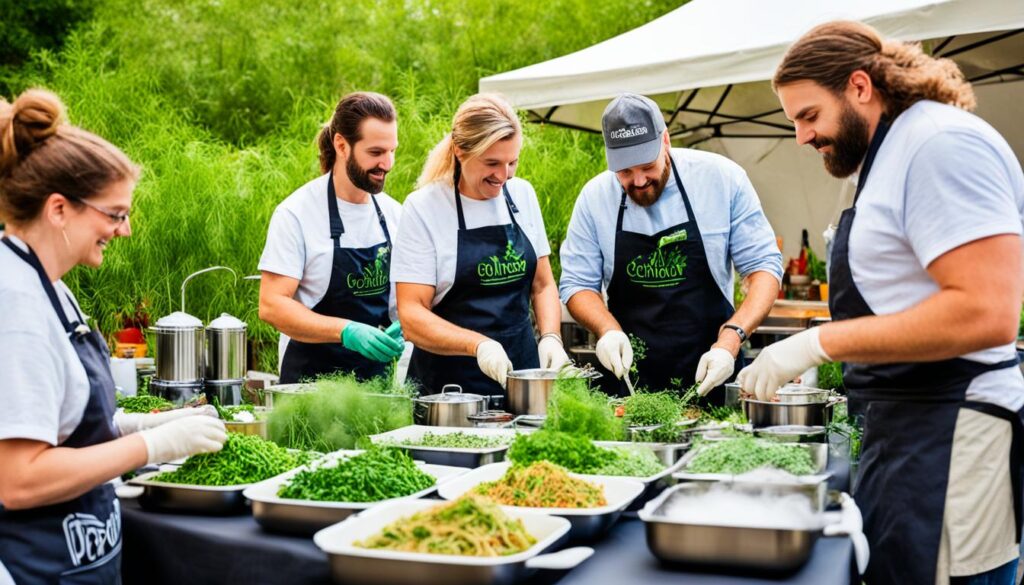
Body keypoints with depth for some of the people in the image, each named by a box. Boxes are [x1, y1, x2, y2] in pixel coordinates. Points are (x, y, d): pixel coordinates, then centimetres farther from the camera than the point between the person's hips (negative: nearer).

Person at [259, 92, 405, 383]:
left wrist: (402, 327, -8)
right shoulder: (296, 213, -12)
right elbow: (272, 305, -16)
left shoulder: (393, 213, 4)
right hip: (311, 378, -4)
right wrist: (346, 331, -27)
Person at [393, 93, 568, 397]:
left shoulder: (522, 194, 4)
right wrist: (478, 344, -27)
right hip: (449, 381, -4)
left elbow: (542, 285, 12)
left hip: (522, 369, 4)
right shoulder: (423, 207, -10)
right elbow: (411, 315, -13)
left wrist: (550, 337, -7)